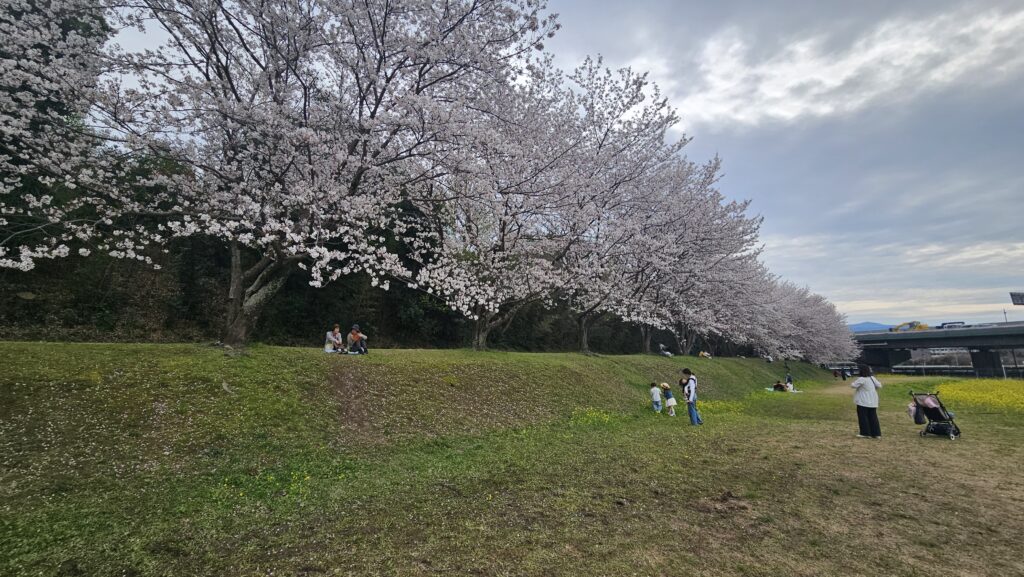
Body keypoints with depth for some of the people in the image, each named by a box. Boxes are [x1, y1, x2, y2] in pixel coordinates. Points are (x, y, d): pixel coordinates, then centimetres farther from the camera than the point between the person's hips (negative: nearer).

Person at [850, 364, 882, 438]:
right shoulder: (872, 378, 4)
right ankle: (876, 434, 13)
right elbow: (879, 386, 10)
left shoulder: (862, 379, -17)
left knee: (863, 417, 2)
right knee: (873, 417, 11)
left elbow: (853, 385, -14)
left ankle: (865, 433, 4)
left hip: (863, 402, -7)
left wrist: (852, 383, 8)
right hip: (872, 402, 7)